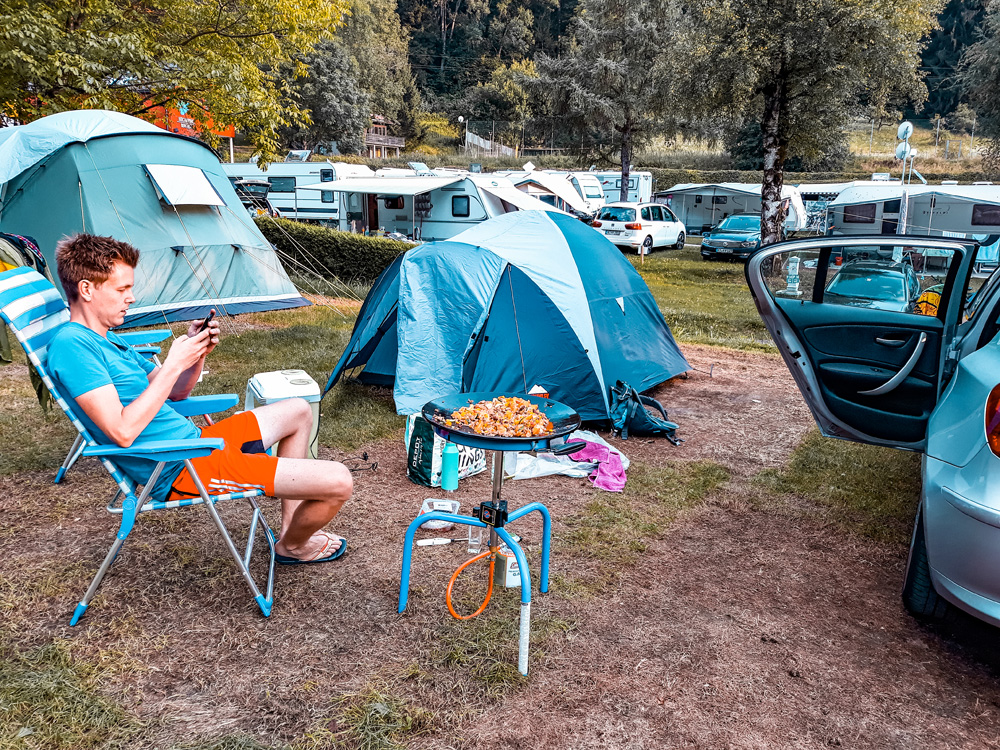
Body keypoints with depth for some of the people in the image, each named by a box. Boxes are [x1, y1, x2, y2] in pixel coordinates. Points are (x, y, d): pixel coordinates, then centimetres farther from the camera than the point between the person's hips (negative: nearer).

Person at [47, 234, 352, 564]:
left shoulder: (107, 339, 14)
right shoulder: (70, 344, -17)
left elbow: (173, 393, 20)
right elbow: (123, 432, -26)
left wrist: (198, 353, 1)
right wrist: (173, 365, -20)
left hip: (194, 440, 11)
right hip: (182, 470, -11)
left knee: (298, 411, 28)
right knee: (338, 482, -16)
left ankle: (290, 523, 26)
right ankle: (292, 546, 18)